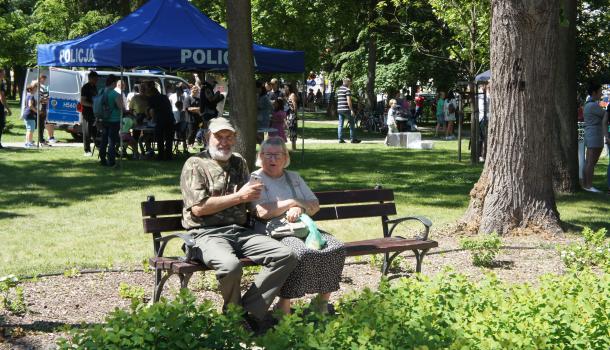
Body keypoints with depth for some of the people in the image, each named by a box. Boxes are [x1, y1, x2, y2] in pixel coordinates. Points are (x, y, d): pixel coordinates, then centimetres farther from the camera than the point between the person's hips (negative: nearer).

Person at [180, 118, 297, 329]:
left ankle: (249, 313, -17)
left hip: (240, 232, 6)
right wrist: (238, 197, -7)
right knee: (231, 265, -38)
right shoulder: (195, 165, 2)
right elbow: (198, 208, -10)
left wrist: (252, 194, 7)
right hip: (207, 234, -6)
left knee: (285, 255, -17)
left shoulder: (239, 163, 21)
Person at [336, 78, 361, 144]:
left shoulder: (339, 89, 15)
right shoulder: (347, 89, -10)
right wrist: (351, 110, -15)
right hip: (346, 109, -7)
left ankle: (340, 139, 1)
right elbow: (348, 100, -16)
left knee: (340, 125, 5)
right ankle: (353, 139, 3)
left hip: (339, 109, 7)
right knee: (351, 124, 2)